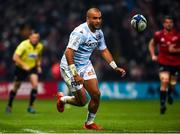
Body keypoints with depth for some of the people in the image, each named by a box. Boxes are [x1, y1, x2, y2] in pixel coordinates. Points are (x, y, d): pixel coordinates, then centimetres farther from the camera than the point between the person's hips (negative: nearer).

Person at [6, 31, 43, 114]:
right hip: (21, 68, -3)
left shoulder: (40, 46, -6)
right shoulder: (24, 45, -23)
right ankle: (9, 106, 26)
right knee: (16, 87, 6)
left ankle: (30, 106, -6)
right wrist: (24, 65, -33)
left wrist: (39, 66, 2)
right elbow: (15, 57, -29)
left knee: (35, 84, -17)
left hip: (32, 67, 3)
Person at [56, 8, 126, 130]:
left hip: (86, 65, 7)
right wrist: (75, 74, -33)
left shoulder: (99, 33, 1)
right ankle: (62, 99, 27)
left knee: (96, 94, -4)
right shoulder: (80, 32, -26)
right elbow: (68, 52, -30)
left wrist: (115, 67, 8)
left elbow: (104, 51, 15)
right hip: (70, 67, -7)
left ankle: (89, 123, 17)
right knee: (82, 101, -6)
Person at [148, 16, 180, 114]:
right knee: (164, 82, -17)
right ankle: (162, 104, -10)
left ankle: (169, 94, 50)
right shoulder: (159, 35, -4)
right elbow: (151, 44, 14)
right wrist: (153, 55, 1)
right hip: (164, 62, -2)